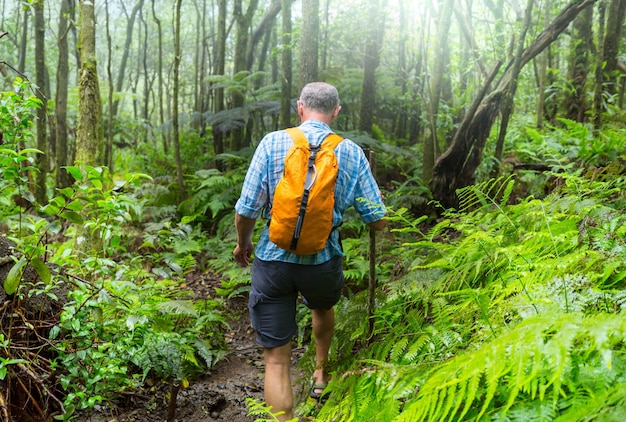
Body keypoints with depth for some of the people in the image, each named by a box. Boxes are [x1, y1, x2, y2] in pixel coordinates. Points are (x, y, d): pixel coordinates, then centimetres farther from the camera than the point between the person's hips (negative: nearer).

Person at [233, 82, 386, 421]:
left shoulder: (273, 143, -8)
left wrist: (242, 243, 11)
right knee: (323, 307, 37)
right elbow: (377, 221, -2)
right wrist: (377, 201, 21)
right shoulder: (351, 153, -4)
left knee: (276, 359, 6)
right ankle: (320, 374, 56)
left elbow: (246, 211, -10)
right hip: (323, 261, 3)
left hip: (273, 258, -2)